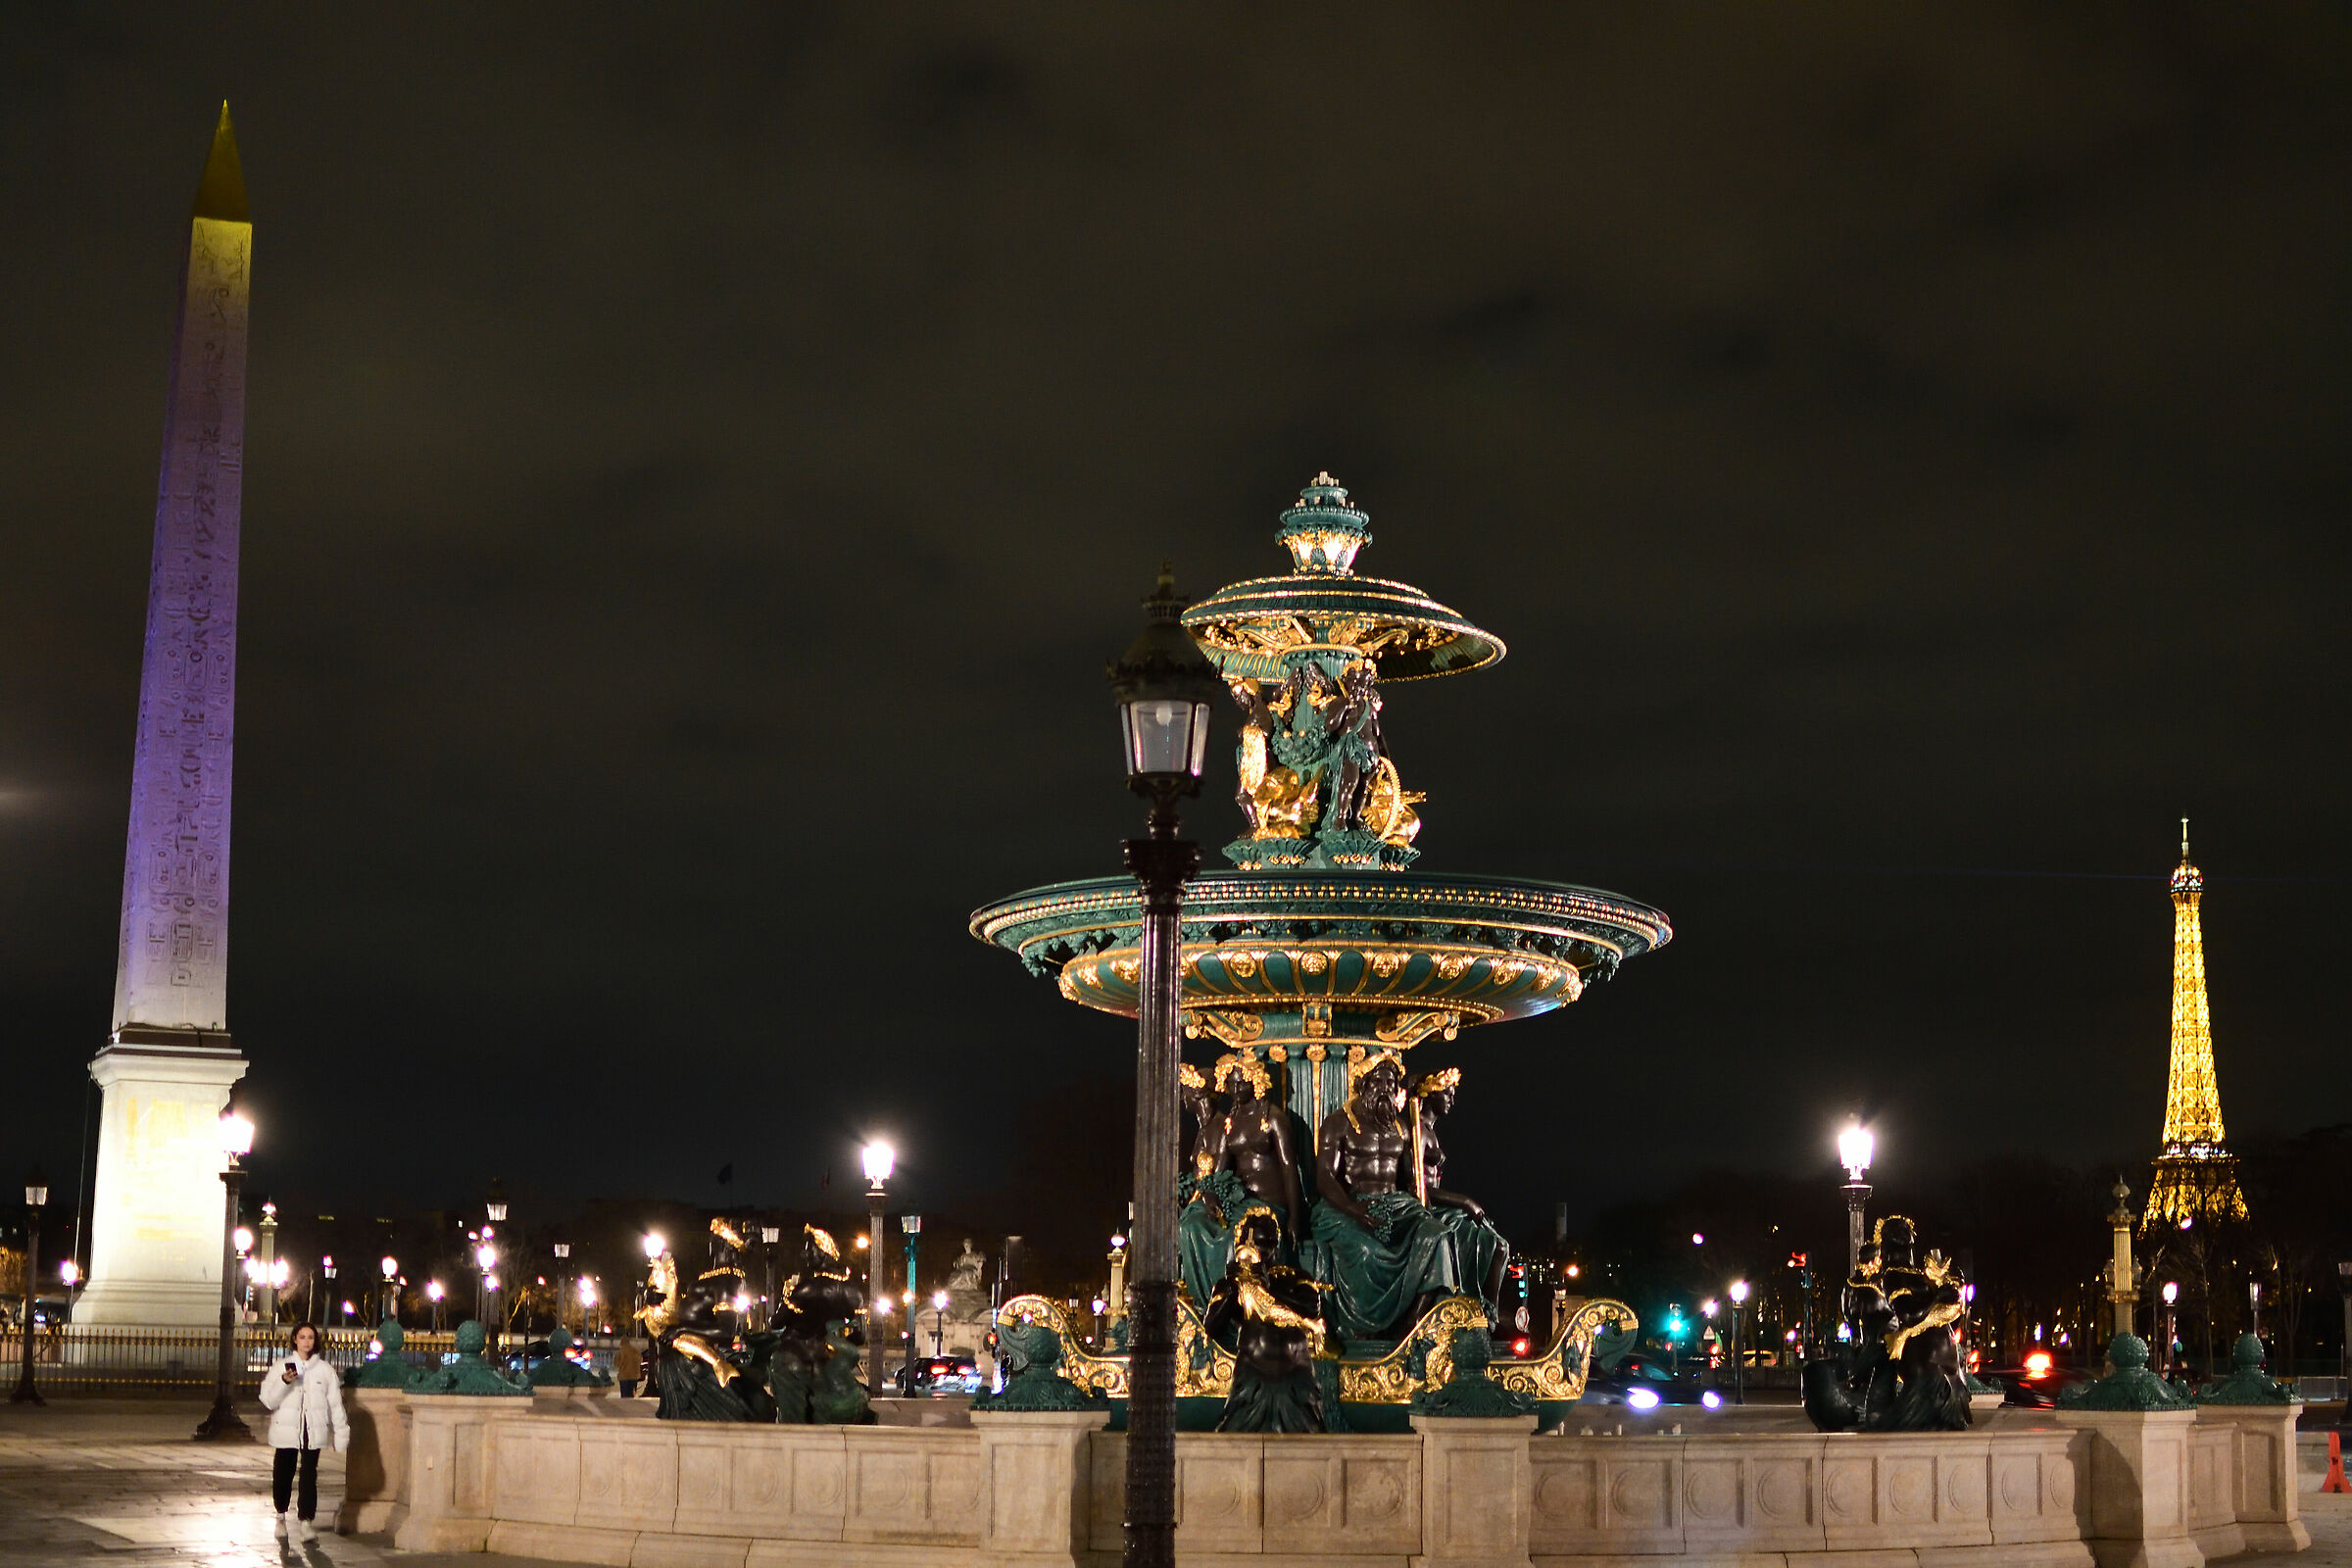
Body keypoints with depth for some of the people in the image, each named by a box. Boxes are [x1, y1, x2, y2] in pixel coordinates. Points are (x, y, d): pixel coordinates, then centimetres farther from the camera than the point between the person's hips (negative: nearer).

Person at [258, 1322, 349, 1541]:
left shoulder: (325, 1370, 5)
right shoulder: (282, 1367, 5)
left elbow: (335, 1404, 6)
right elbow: (268, 1399, 0)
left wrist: (341, 1435, 4)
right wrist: (284, 1382, -16)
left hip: (313, 1432, -1)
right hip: (286, 1430, 1)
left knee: (309, 1476, -8)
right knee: (283, 1475, 7)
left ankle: (305, 1521, -8)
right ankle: (281, 1517, 28)